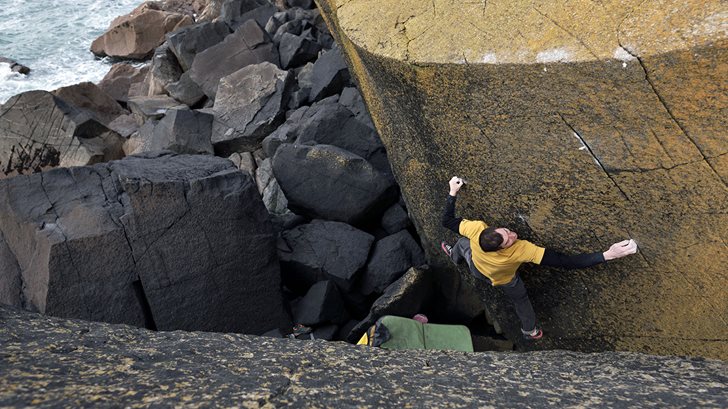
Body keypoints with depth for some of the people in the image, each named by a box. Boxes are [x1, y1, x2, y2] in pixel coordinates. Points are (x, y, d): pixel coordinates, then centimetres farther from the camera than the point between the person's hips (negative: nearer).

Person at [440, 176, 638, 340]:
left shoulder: (476, 229, -48)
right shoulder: (522, 250, -52)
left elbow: (447, 221, -32)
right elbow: (564, 262, -51)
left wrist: (453, 192, -27)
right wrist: (607, 255, -53)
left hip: (475, 267, 1)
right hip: (503, 280, -1)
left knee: (462, 242, 32)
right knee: (520, 299, 30)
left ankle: (454, 257, 68)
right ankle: (530, 331, 57)